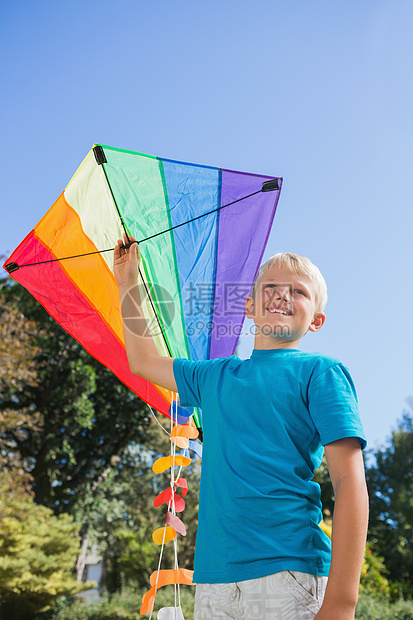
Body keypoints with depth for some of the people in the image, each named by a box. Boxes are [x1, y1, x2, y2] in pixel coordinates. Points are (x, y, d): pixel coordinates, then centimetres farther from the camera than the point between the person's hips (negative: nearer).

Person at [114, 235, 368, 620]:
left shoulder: (320, 372, 0)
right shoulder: (215, 376, 15)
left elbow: (349, 482, -8)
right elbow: (143, 362, 29)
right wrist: (128, 284, 26)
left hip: (287, 573, -4)